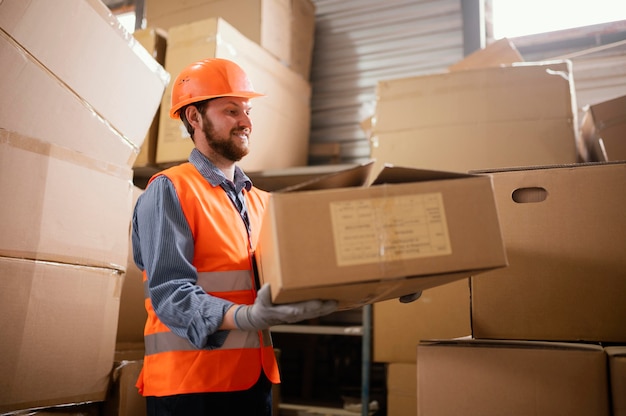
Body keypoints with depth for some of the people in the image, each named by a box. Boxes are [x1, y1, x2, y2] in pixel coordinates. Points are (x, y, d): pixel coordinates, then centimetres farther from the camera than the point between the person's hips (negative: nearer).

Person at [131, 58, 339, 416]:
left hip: (255, 377, 6)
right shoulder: (169, 190, -9)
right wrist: (245, 318, -33)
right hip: (188, 380, -6)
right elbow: (170, 292, -18)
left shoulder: (262, 201, 12)